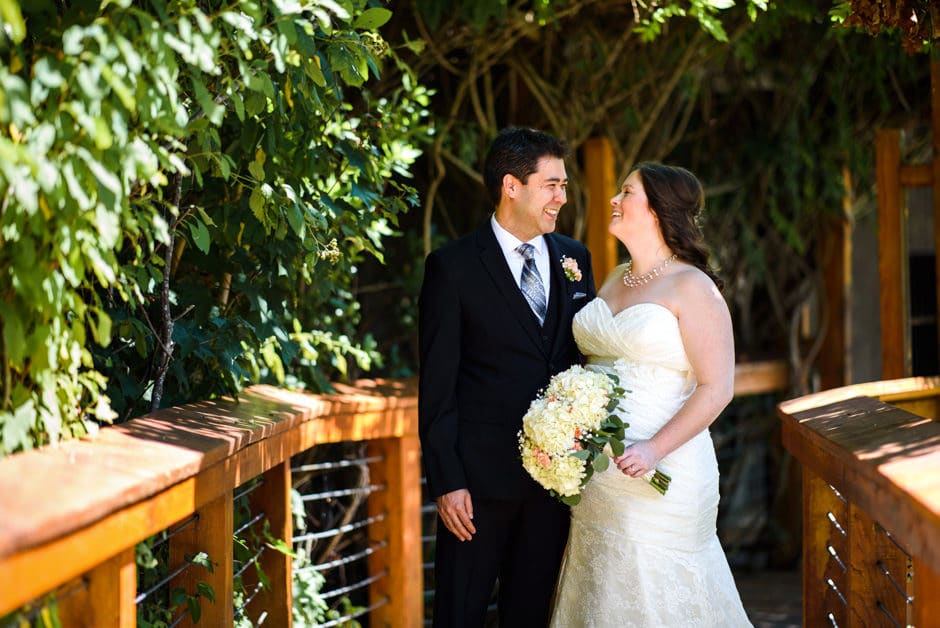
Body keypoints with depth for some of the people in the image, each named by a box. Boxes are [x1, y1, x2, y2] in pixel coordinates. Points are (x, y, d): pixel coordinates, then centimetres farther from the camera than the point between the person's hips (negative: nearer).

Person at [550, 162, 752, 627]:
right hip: (597, 477, 7)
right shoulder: (614, 281, 14)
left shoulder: (692, 288, -9)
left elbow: (717, 388, -14)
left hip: (659, 476, -7)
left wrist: (655, 450, -23)